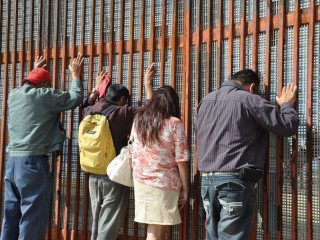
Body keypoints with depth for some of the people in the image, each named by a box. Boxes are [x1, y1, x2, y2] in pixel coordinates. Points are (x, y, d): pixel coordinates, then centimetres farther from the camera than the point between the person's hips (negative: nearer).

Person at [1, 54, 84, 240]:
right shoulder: (44, 95, -8)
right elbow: (76, 98, -3)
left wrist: (36, 71, 48)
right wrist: (76, 76, 13)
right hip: (35, 161, -8)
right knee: (33, 217, -3)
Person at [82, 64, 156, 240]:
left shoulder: (90, 111, 5)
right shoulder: (122, 113, -12)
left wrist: (97, 89, 37)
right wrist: (148, 84, 1)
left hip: (93, 174, 6)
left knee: (97, 222, 15)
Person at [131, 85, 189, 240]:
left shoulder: (138, 119, 6)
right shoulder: (174, 123, -7)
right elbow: (181, 160, -9)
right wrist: (185, 188, -1)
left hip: (140, 180, 5)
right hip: (164, 182, -5)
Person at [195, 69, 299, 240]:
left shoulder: (205, 101, 15)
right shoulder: (249, 100, -6)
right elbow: (288, 126, -2)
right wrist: (287, 104, 15)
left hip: (206, 180, 7)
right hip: (235, 181, -7)